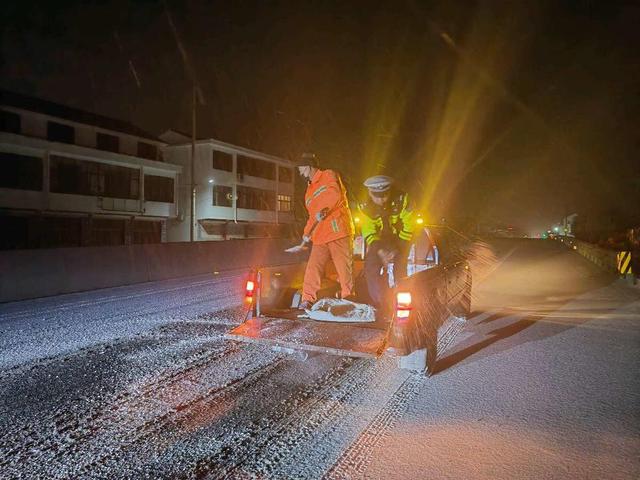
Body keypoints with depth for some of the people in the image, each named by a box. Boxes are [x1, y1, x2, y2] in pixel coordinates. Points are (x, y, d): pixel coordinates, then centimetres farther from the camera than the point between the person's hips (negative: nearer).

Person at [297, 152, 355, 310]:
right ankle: (307, 300, 5)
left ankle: (348, 300, 2)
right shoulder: (309, 191, 27)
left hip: (338, 231, -7)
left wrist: (323, 210, -23)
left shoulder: (329, 176, 5)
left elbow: (335, 194, -15)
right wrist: (307, 233, 18)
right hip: (320, 235, 7)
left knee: (344, 267, -6)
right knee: (313, 268, 0)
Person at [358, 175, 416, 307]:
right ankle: (381, 304, -3)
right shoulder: (365, 207, -18)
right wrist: (380, 252, -31)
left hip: (401, 237, -2)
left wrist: (397, 250, -22)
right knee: (371, 268, -13)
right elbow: (369, 234, -15)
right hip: (380, 239, 2)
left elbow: (408, 227, -19)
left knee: (399, 269, -19)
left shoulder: (402, 200, -25)